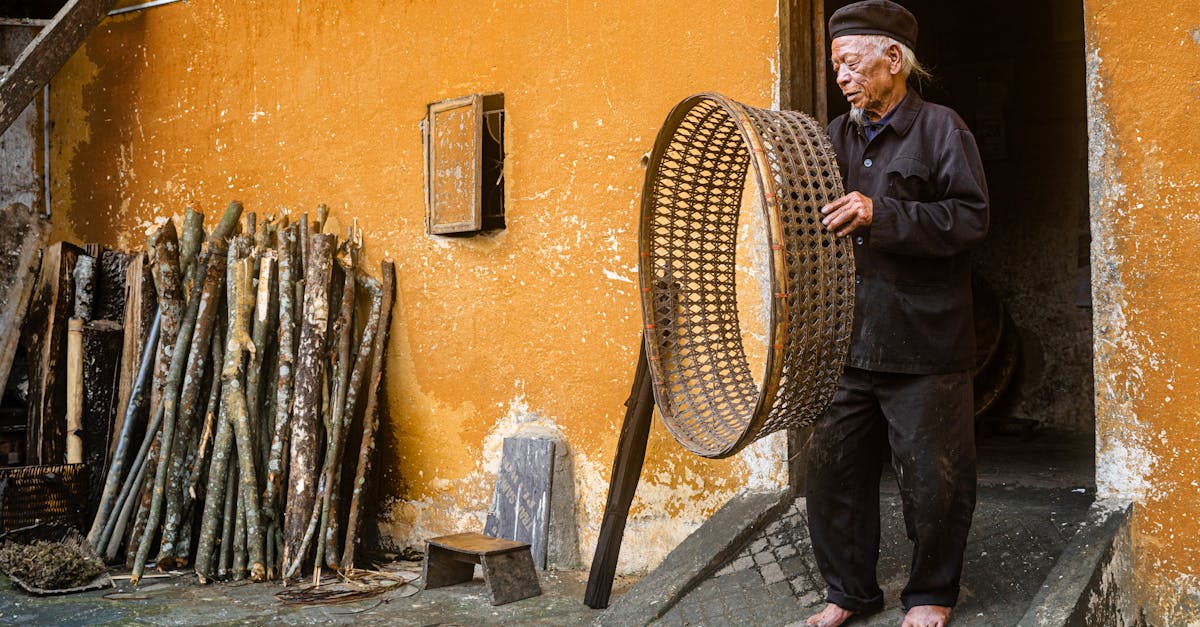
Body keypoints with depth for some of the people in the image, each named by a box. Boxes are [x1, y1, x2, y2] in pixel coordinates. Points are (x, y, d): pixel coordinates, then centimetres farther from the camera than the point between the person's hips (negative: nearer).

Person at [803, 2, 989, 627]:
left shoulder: (940, 129, -3)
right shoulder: (835, 137, 14)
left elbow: (971, 217, -13)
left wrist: (881, 215, -22)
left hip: (923, 344, -5)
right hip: (847, 341, 5)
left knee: (932, 478, 4)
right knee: (831, 467, 7)